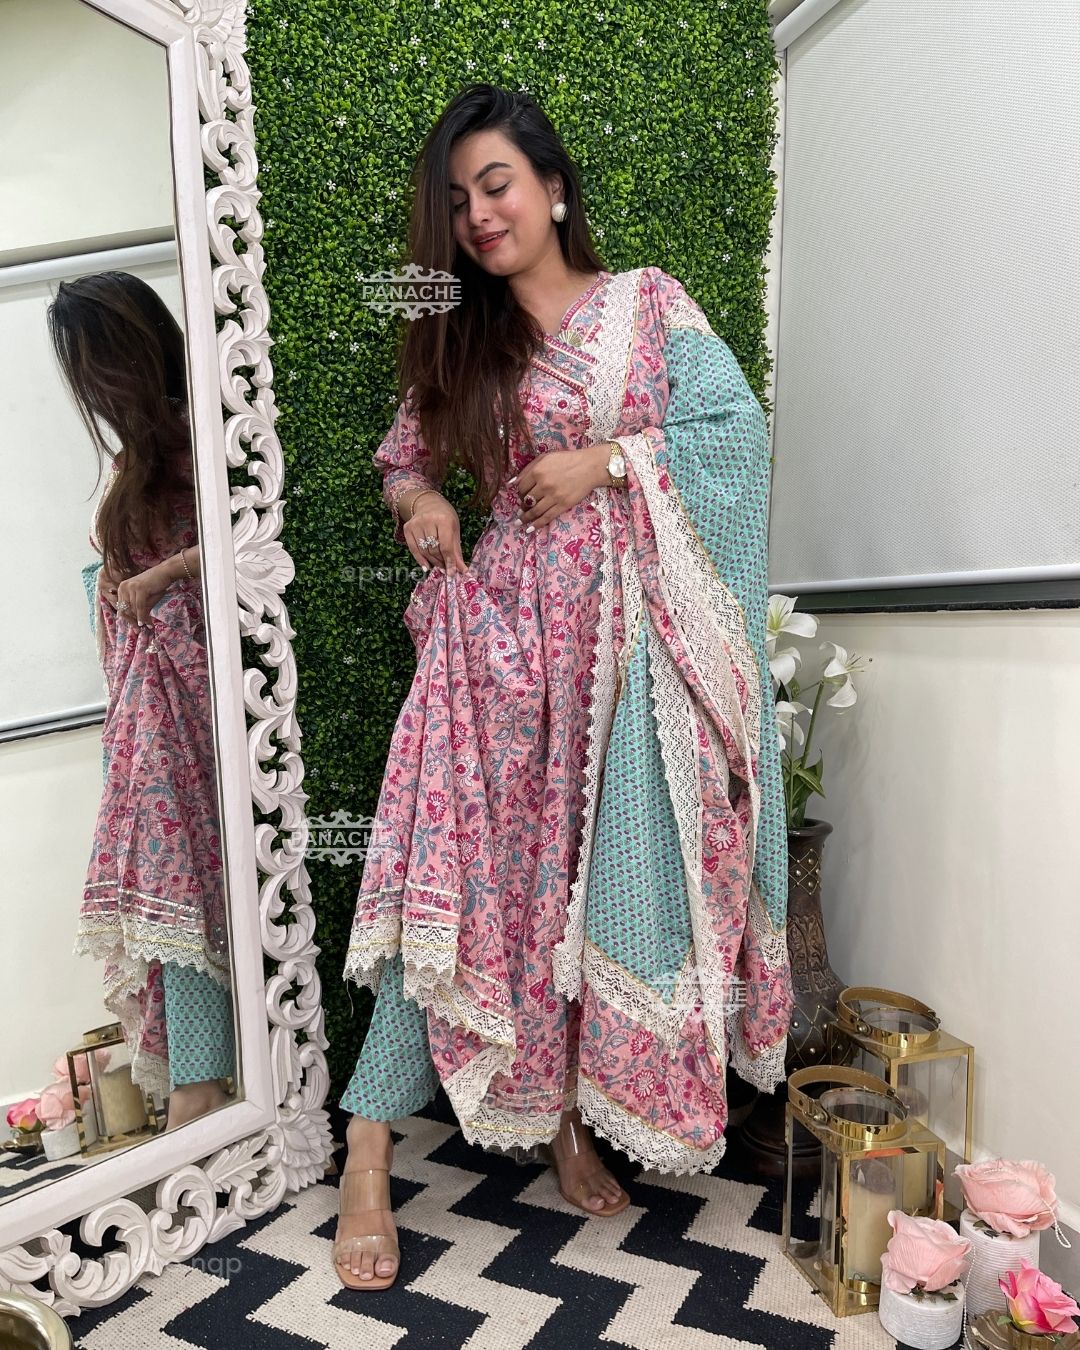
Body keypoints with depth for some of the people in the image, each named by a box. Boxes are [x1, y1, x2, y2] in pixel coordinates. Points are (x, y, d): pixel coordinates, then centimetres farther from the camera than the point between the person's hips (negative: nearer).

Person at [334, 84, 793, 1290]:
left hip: (632, 627, 0)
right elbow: (403, 454, 18)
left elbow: (737, 425, 0)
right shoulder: (457, 343, 15)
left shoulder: (647, 302, 8)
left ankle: (570, 1115, 22)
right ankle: (369, 1153, 5)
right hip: (506, 619, 1)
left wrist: (608, 458, -10)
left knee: (610, 871, 1)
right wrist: (417, 501, -4)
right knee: (465, 864, -5)